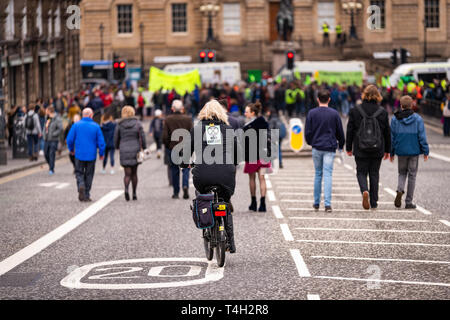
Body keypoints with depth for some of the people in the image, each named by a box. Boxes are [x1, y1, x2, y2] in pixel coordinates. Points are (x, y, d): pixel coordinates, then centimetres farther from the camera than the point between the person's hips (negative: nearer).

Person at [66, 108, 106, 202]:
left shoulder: (76, 125, -2)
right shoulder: (96, 126, -3)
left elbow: (69, 139, -3)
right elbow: (101, 142, -3)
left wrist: (71, 149, 16)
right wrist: (101, 153, 11)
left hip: (79, 154, 0)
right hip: (91, 155, 0)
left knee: (79, 173, 10)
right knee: (89, 175, 10)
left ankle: (81, 186, -20)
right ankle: (86, 195, 10)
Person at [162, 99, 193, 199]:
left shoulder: (168, 119, -4)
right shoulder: (187, 119, -3)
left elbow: (165, 136, -6)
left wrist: (167, 146, 9)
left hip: (172, 148, 0)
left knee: (174, 170, 10)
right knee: (185, 168, 8)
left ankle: (176, 192, 13)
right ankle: (185, 185, -18)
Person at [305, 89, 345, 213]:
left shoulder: (312, 113, -2)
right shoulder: (334, 114, -2)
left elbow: (307, 132, 0)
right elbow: (340, 132, 5)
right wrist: (341, 145, 21)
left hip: (316, 148, 1)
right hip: (330, 148, -1)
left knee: (318, 174, 13)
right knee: (328, 175, -3)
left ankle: (316, 203, 18)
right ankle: (327, 204, -14)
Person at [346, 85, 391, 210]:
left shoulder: (355, 111, -5)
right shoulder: (383, 112, -2)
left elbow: (350, 131, -1)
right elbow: (387, 133, 4)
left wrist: (349, 148, 10)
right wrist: (387, 150, 14)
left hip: (360, 150, -1)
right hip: (377, 150, 1)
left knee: (361, 172, 9)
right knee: (374, 174, 12)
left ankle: (365, 191, -21)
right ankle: (374, 203, 14)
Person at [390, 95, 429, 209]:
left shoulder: (395, 119, -2)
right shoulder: (417, 119, -5)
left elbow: (392, 136, 2)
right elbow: (422, 136, -5)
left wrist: (392, 153, 11)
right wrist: (425, 151, 2)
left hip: (401, 151, 1)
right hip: (414, 151, -1)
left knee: (402, 173, 18)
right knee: (412, 175, 7)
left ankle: (400, 190, -12)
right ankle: (409, 202, 7)